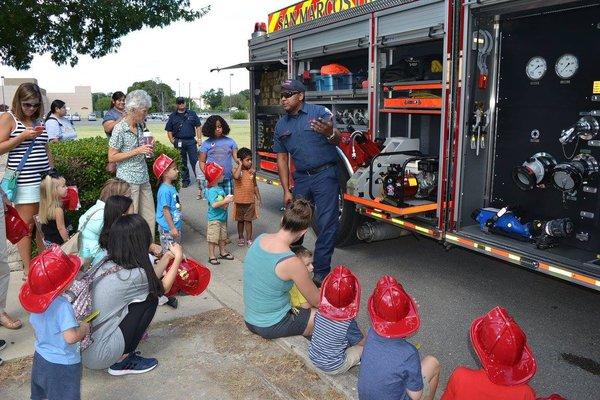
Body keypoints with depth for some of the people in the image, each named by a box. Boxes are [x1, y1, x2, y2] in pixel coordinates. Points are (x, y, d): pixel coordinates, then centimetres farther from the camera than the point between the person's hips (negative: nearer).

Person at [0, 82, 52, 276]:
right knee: (27, 225, -1)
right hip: (24, 182, -5)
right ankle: (28, 269, 8)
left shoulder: (38, 120, 14)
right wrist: (23, 137, -14)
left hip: (44, 179, 5)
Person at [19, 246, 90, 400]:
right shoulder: (63, 306, -30)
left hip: (40, 359, 7)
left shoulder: (36, 301, -5)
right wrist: (83, 328, -16)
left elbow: (36, 330, 8)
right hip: (63, 365, -7)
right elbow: (70, 337, -34)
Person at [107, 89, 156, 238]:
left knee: (149, 217, 11)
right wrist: (137, 151, -18)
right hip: (128, 180, -7)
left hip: (144, 179, 7)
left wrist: (148, 149, 2)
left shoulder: (139, 127, 9)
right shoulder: (120, 129, -13)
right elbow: (112, 157, -13)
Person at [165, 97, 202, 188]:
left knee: (195, 161, -3)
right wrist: (171, 140, -4)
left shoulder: (192, 114, 7)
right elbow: (169, 130, 10)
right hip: (179, 142, 1)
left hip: (191, 141, -1)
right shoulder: (173, 116, 8)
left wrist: (199, 138, -2)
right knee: (182, 163, 9)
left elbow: (198, 126, 8)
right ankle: (185, 180, 19)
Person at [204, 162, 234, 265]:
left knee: (222, 237, 20)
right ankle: (212, 256, 11)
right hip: (214, 219, -9)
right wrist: (226, 201, -25)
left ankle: (223, 253, 34)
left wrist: (228, 200, -2)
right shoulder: (211, 191, -22)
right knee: (213, 238, 1)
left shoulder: (220, 188, 6)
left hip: (222, 217, 9)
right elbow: (214, 204, -30)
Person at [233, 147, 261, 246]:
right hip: (239, 201, -2)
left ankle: (249, 239, 18)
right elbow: (236, 177, -34)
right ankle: (241, 237, 30)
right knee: (240, 220, 14)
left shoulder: (252, 171, 1)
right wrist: (240, 165, -22)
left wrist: (258, 198, 10)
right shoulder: (236, 170, -9)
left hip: (250, 201, 2)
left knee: (248, 220, 9)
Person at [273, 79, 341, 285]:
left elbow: (337, 141, -13)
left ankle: (321, 271, 5)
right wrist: (286, 191, 5)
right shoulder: (281, 125, 10)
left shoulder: (319, 112, -5)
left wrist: (329, 133, -39)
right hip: (301, 177, 5)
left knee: (327, 224, -5)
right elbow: (282, 159, 11)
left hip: (325, 174, -5)